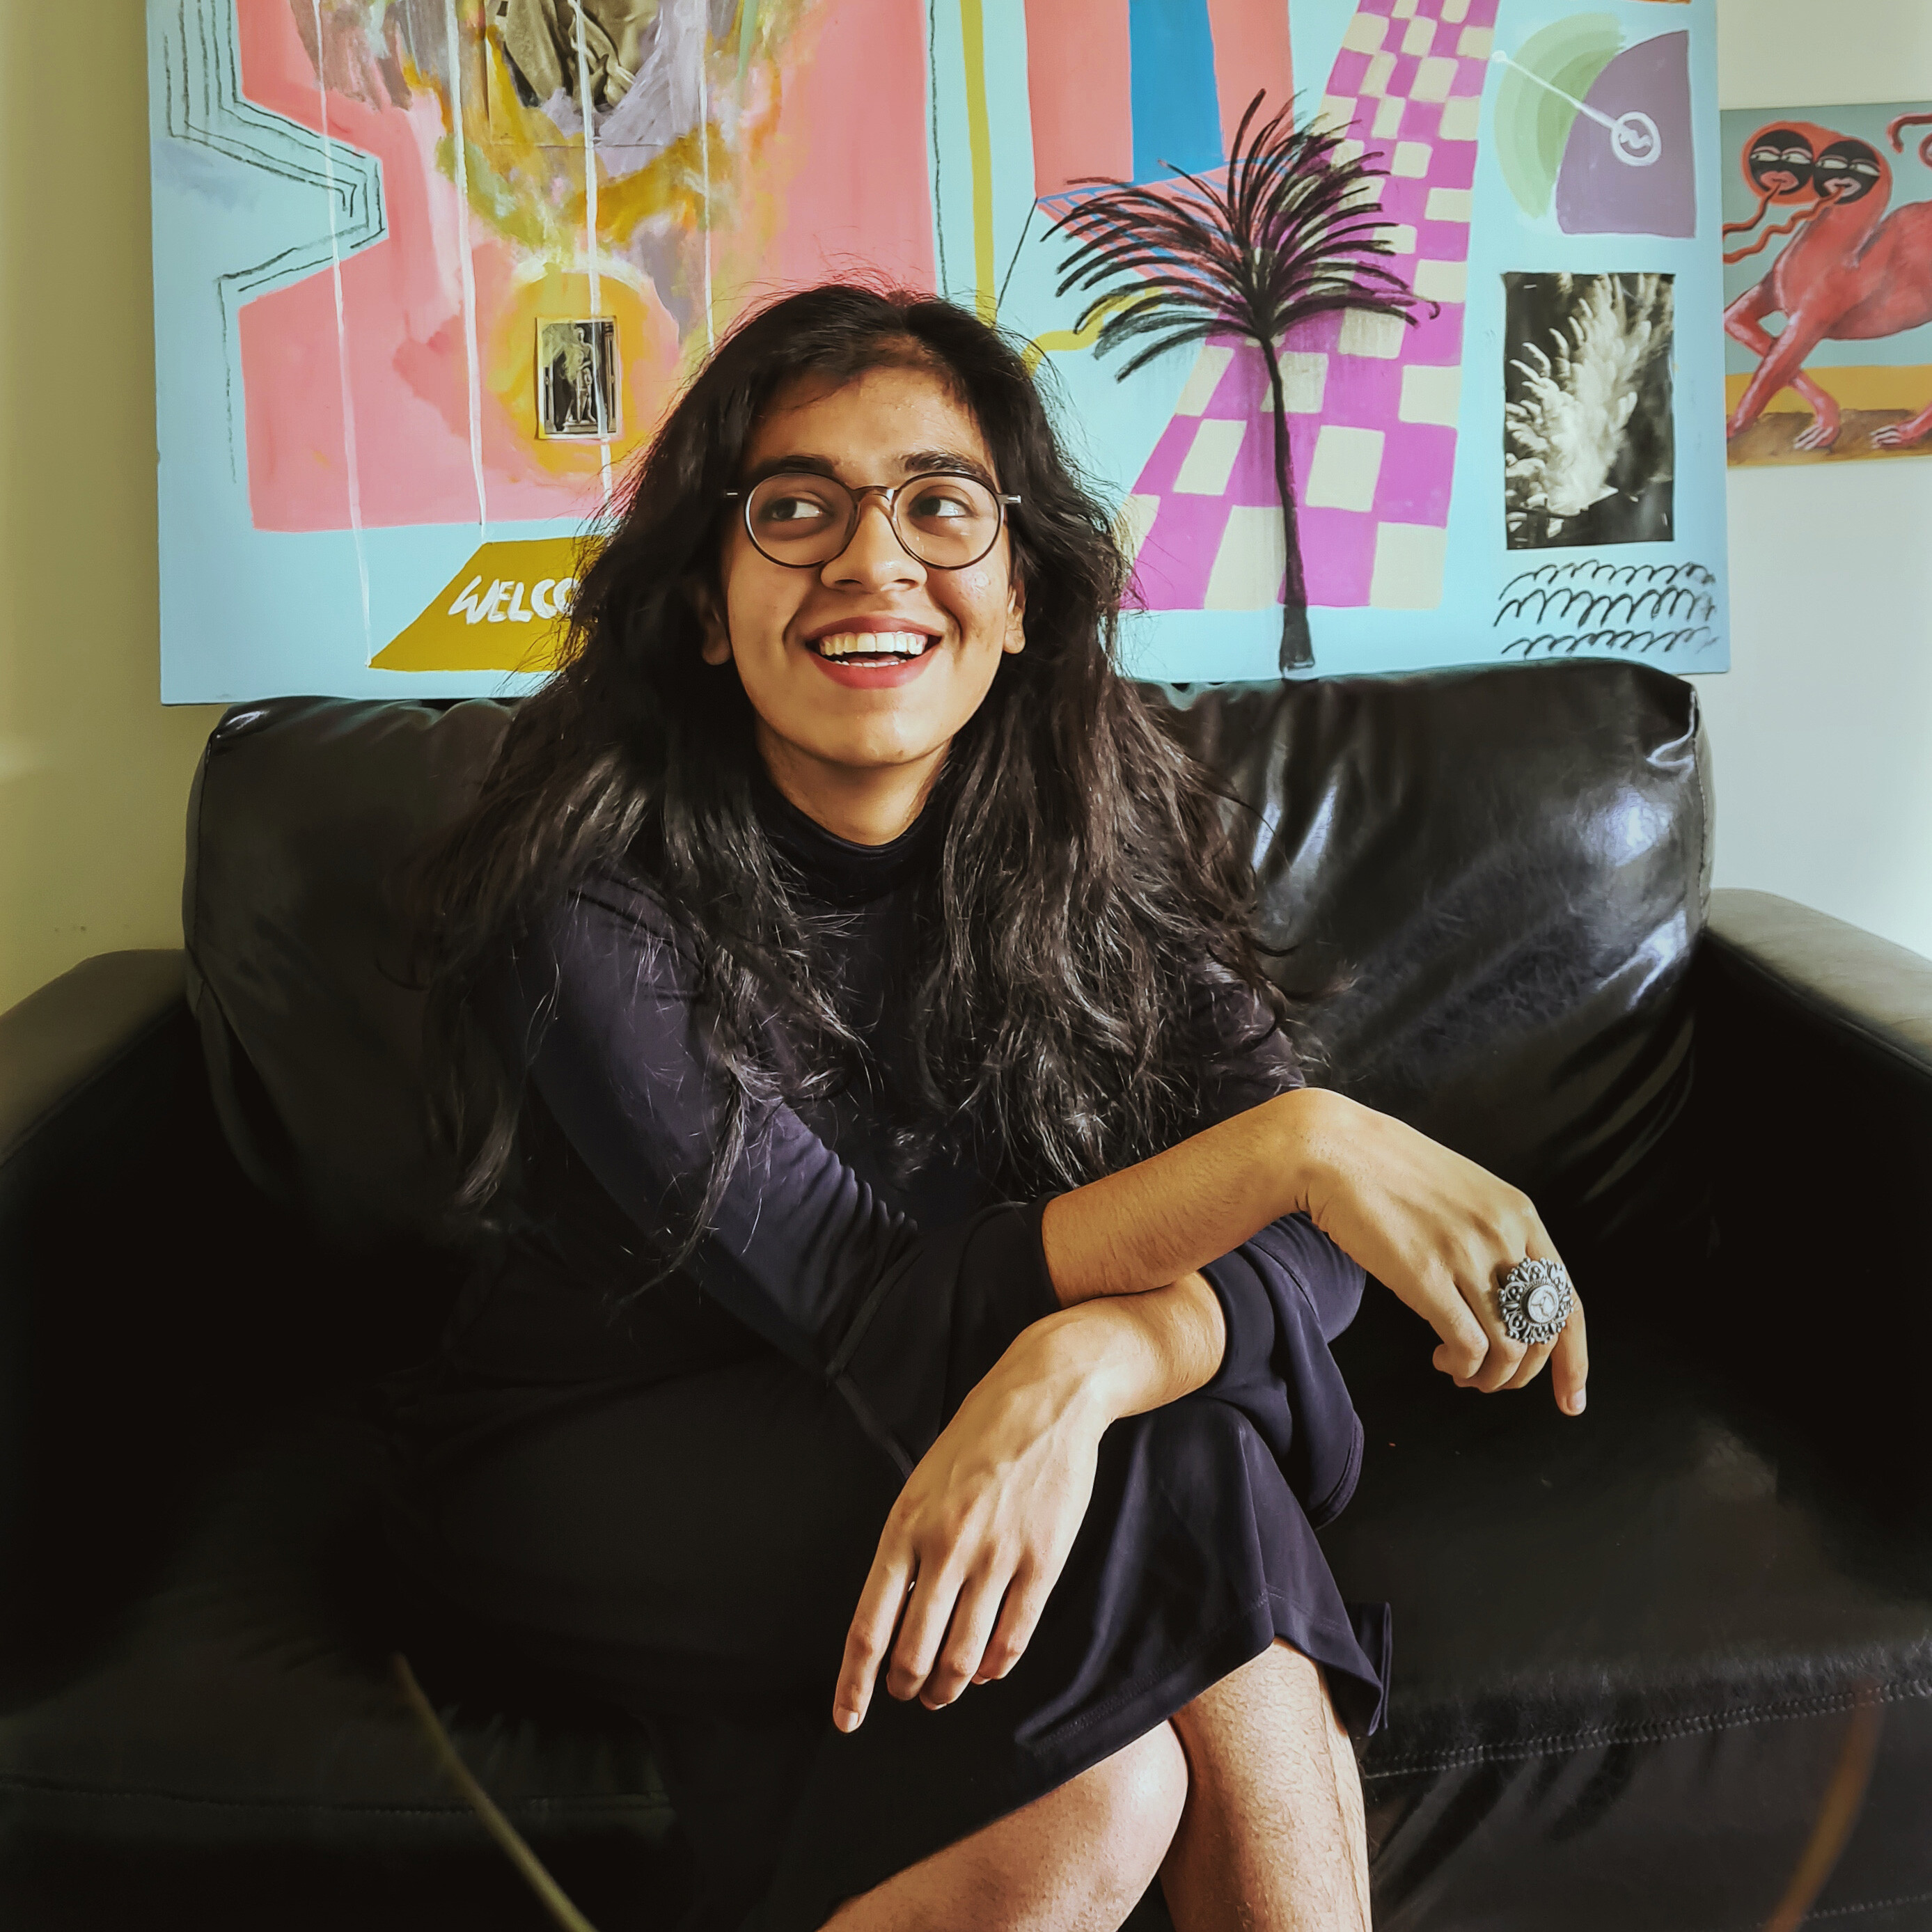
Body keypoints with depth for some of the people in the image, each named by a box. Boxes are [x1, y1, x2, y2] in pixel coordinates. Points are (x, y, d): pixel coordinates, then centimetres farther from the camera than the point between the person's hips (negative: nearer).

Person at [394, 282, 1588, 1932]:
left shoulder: (1100, 838, -10)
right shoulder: (595, 900, -22)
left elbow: (1304, 1246, -16)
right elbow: (862, 1303, -27)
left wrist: (1083, 1368, -38)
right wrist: (1299, 1142, -35)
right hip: (601, 1471, -2)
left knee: (1088, 1800, -30)